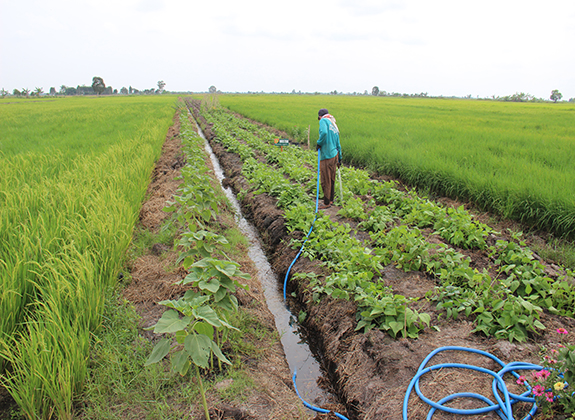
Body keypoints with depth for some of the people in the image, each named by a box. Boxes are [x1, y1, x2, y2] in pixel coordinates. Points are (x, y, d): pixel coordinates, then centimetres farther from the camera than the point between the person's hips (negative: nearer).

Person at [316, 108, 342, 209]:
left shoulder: (323, 121, -5)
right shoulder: (334, 125, 18)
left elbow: (324, 132, -27)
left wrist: (319, 143, -12)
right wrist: (339, 158, 26)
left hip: (327, 156, -8)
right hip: (334, 155, 8)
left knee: (325, 181, 0)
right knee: (332, 179, 17)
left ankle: (326, 203, 7)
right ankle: (331, 200, 27)